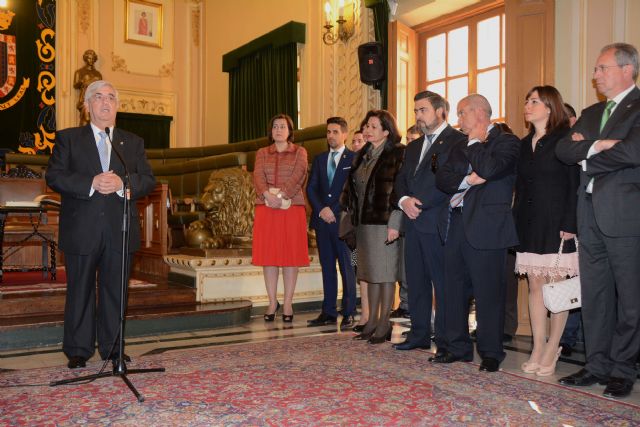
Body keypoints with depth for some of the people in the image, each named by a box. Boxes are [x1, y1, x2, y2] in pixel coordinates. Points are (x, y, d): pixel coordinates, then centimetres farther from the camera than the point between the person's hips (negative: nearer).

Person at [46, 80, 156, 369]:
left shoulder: (133, 142, 14)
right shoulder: (68, 138, 8)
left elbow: (148, 180, 5)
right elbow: (54, 176, -3)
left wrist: (122, 183, -14)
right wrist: (91, 184, -17)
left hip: (119, 231, 2)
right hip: (81, 231, -2)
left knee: (115, 291, 8)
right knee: (80, 291, 6)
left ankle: (112, 349, 18)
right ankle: (78, 351, 17)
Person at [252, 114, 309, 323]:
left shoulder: (300, 152, 9)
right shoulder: (262, 153, 16)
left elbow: (298, 176, -7)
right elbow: (258, 176, 0)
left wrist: (281, 194, -20)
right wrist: (268, 194, -19)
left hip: (292, 208, -2)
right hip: (266, 209, 2)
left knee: (291, 255, -1)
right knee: (268, 254, 1)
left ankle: (288, 304, 6)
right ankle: (272, 302, 11)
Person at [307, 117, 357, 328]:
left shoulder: (353, 159, 0)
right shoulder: (319, 159, 16)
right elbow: (311, 188, 10)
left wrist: (334, 210, -10)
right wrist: (321, 210, -5)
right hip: (322, 220, 5)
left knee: (346, 267, -1)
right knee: (327, 267, 8)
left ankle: (348, 313, 5)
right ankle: (328, 312, 14)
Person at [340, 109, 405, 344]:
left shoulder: (398, 154, -8)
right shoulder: (363, 155, 15)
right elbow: (352, 187, 18)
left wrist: (394, 224, -20)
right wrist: (352, 215, 7)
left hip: (384, 222, -7)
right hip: (364, 222, 8)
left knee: (385, 271, 0)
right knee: (371, 272, 12)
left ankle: (384, 323, 9)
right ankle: (372, 320, 21)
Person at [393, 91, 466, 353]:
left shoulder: (458, 141, -4)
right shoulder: (413, 146, 22)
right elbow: (401, 179, 17)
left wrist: (420, 204, -13)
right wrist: (404, 200, -4)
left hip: (438, 223, -8)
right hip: (414, 223, 8)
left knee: (443, 284, -3)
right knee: (416, 282, 12)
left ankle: (446, 341, 7)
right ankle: (419, 335, 22)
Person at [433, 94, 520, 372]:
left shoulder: (506, 141, -2)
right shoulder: (460, 148, 19)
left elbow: (489, 168, -21)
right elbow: (441, 179, 8)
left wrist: (475, 142, -4)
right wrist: (468, 179, -10)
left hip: (486, 226, -7)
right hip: (455, 224, 7)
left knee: (488, 292, -2)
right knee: (454, 290, 11)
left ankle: (491, 353, 11)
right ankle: (457, 347, 23)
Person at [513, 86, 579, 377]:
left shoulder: (564, 139, -4)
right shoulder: (525, 144, 15)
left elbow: (574, 185, -9)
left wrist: (569, 225, -17)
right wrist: (516, 225, 7)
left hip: (556, 224, -6)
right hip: (529, 226, 6)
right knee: (535, 286, 6)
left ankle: (551, 351, 9)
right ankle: (538, 350, 12)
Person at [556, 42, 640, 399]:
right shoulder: (592, 113, 19)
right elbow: (564, 149, 6)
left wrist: (587, 155, -6)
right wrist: (597, 146, -11)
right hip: (591, 214, 7)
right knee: (594, 296, 11)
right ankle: (598, 365, 21)